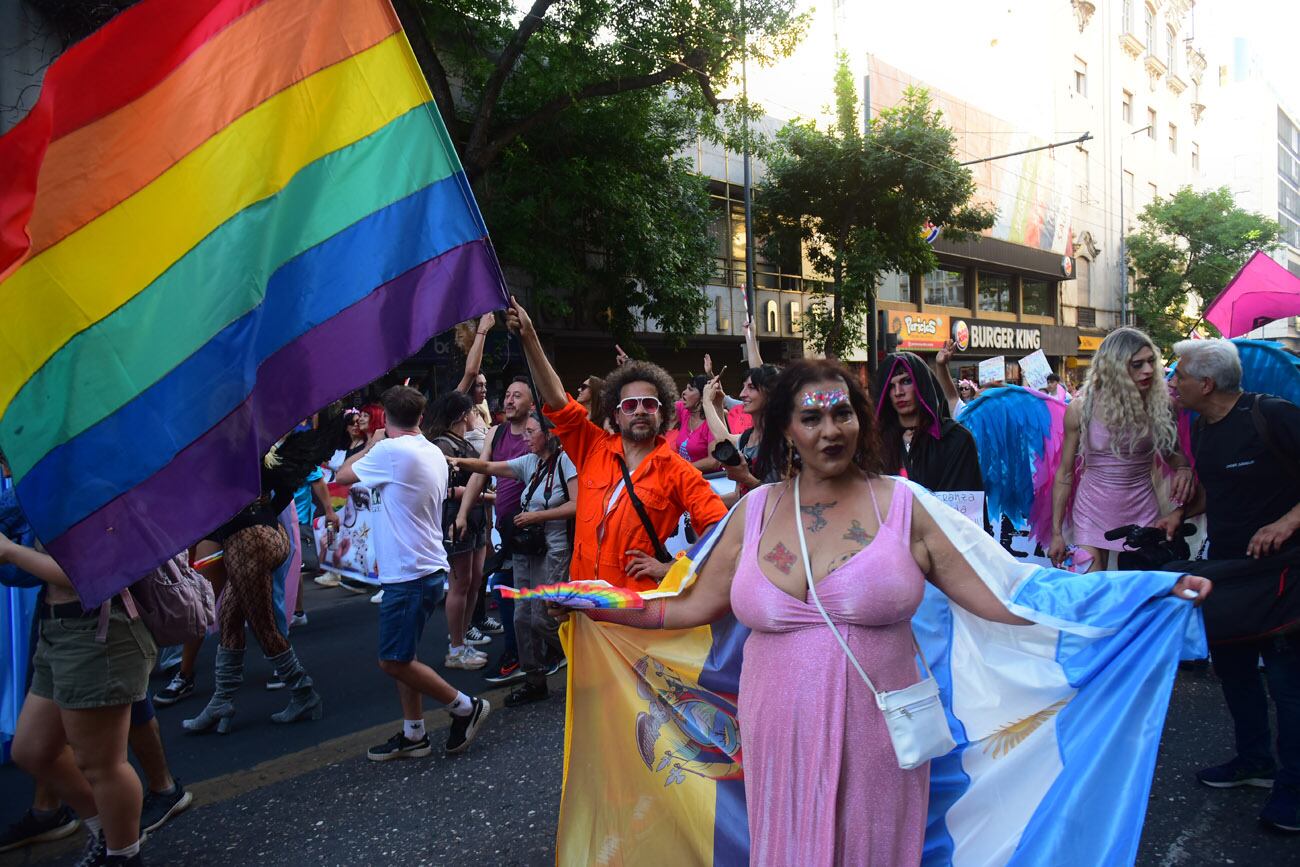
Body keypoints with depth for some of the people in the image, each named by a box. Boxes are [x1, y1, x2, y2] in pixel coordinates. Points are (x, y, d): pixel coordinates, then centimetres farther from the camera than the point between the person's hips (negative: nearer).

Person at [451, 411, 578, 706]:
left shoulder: (564, 460, -9)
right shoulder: (529, 462, 10)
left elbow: (576, 506, -17)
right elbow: (489, 467, 6)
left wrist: (537, 516, -14)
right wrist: (458, 461, -10)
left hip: (553, 551, -7)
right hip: (526, 549, 7)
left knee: (541, 618, -6)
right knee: (522, 616, 8)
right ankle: (534, 681, 20)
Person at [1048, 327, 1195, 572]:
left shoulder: (1159, 405, -6)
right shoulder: (1081, 411, -9)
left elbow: (1172, 451, 12)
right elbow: (1065, 474, -2)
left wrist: (1183, 468, -13)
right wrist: (1056, 532, -2)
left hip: (1142, 511, 1)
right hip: (1093, 509, -1)